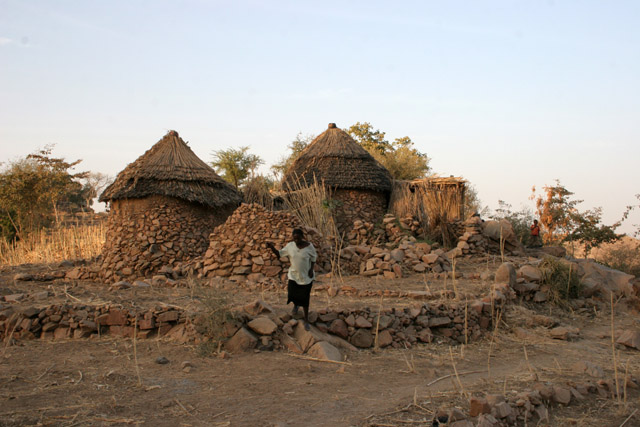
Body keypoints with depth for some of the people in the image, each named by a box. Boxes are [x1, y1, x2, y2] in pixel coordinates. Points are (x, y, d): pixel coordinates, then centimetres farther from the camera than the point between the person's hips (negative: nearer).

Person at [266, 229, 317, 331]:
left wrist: (311, 269, -15)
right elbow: (279, 254, -2)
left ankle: (306, 320, 23)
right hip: (294, 275, 2)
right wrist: (272, 247, -20)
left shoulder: (309, 246, -15)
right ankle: (296, 305, 29)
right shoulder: (290, 246, -9)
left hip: (306, 276, -2)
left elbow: (313, 257, -2)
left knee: (304, 299, 4)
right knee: (292, 295, -9)